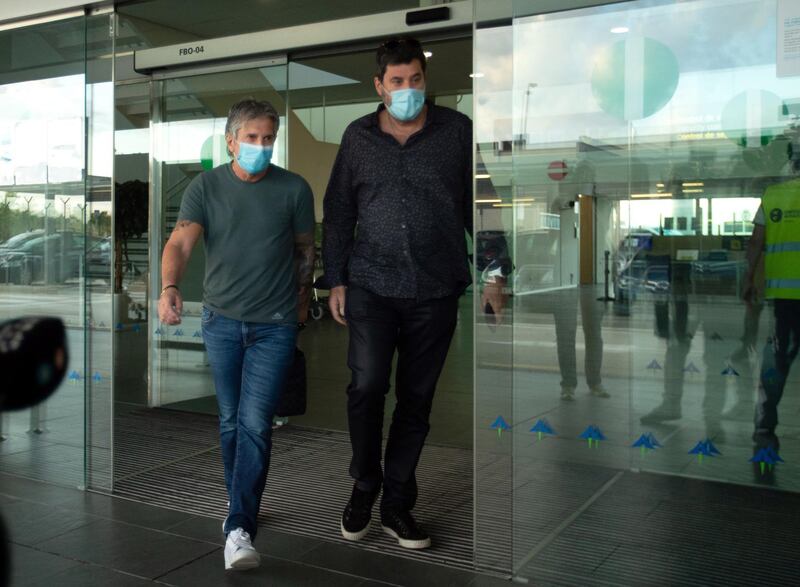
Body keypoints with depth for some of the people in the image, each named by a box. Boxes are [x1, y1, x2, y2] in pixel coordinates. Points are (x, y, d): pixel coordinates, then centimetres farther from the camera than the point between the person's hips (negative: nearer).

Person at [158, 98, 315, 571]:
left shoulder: (295, 189, -3)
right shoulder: (205, 187, -2)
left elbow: (305, 249, 10)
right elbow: (181, 242, -14)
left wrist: (300, 297, 17)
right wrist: (170, 287, -33)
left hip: (274, 325, -2)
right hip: (221, 320, 2)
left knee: (255, 424, -10)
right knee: (230, 421, 13)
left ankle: (239, 529, -8)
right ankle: (241, 504, 32)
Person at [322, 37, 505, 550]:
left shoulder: (457, 131, 4)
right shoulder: (358, 137, 7)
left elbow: (478, 204, 6)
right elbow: (338, 213, 11)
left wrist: (492, 275, 2)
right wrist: (336, 281, 7)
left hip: (436, 290, 0)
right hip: (372, 284, 0)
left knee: (416, 399, 6)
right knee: (367, 385, -12)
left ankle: (397, 504, 20)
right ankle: (364, 487, 13)